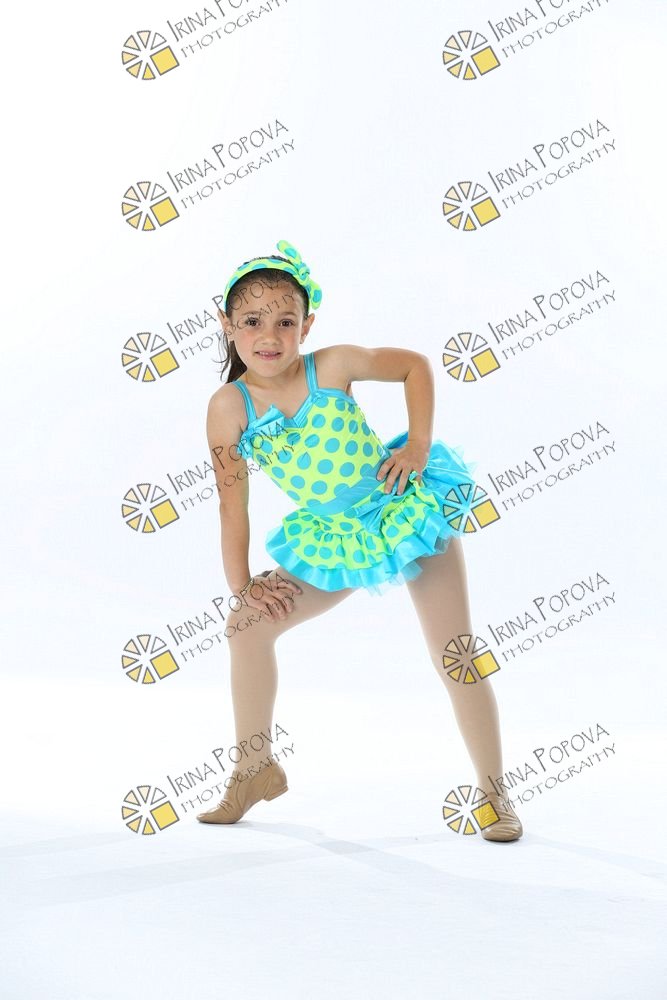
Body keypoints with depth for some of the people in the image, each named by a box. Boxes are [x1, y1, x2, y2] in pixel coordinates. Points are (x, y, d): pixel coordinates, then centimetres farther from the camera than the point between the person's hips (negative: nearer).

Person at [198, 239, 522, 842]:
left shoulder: (333, 366, -15)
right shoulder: (229, 408, -11)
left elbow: (416, 365, 0)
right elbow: (233, 507, -5)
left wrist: (419, 444, -10)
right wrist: (241, 588, -5)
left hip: (410, 506, -2)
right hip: (335, 540, 3)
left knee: (456, 652, -3)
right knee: (249, 626, -3)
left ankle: (495, 793, 11)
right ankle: (255, 769, 16)